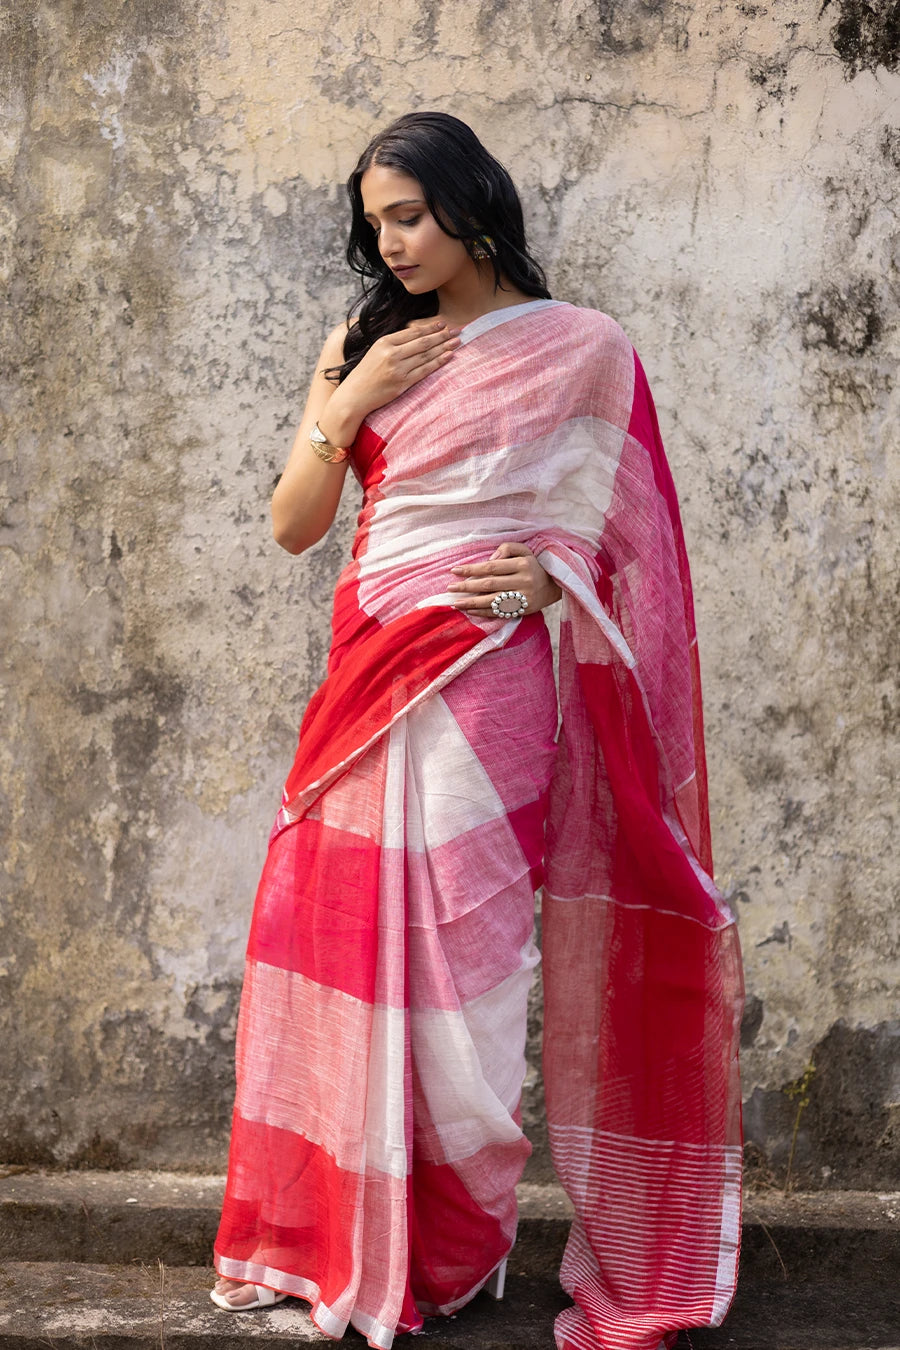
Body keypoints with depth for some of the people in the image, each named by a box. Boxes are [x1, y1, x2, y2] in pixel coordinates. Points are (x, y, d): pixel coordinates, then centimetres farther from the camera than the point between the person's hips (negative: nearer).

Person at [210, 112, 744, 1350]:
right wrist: (343, 407, -4)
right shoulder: (361, 349, 14)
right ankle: (335, 1237, 19)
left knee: (452, 952, -3)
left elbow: (630, 523, 6)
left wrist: (555, 570, -12)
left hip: (482, 677, -5)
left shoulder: (579, 348, 2)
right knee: (342, 939, 5)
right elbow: (292, 526, 10)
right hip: (370, 676, 5)